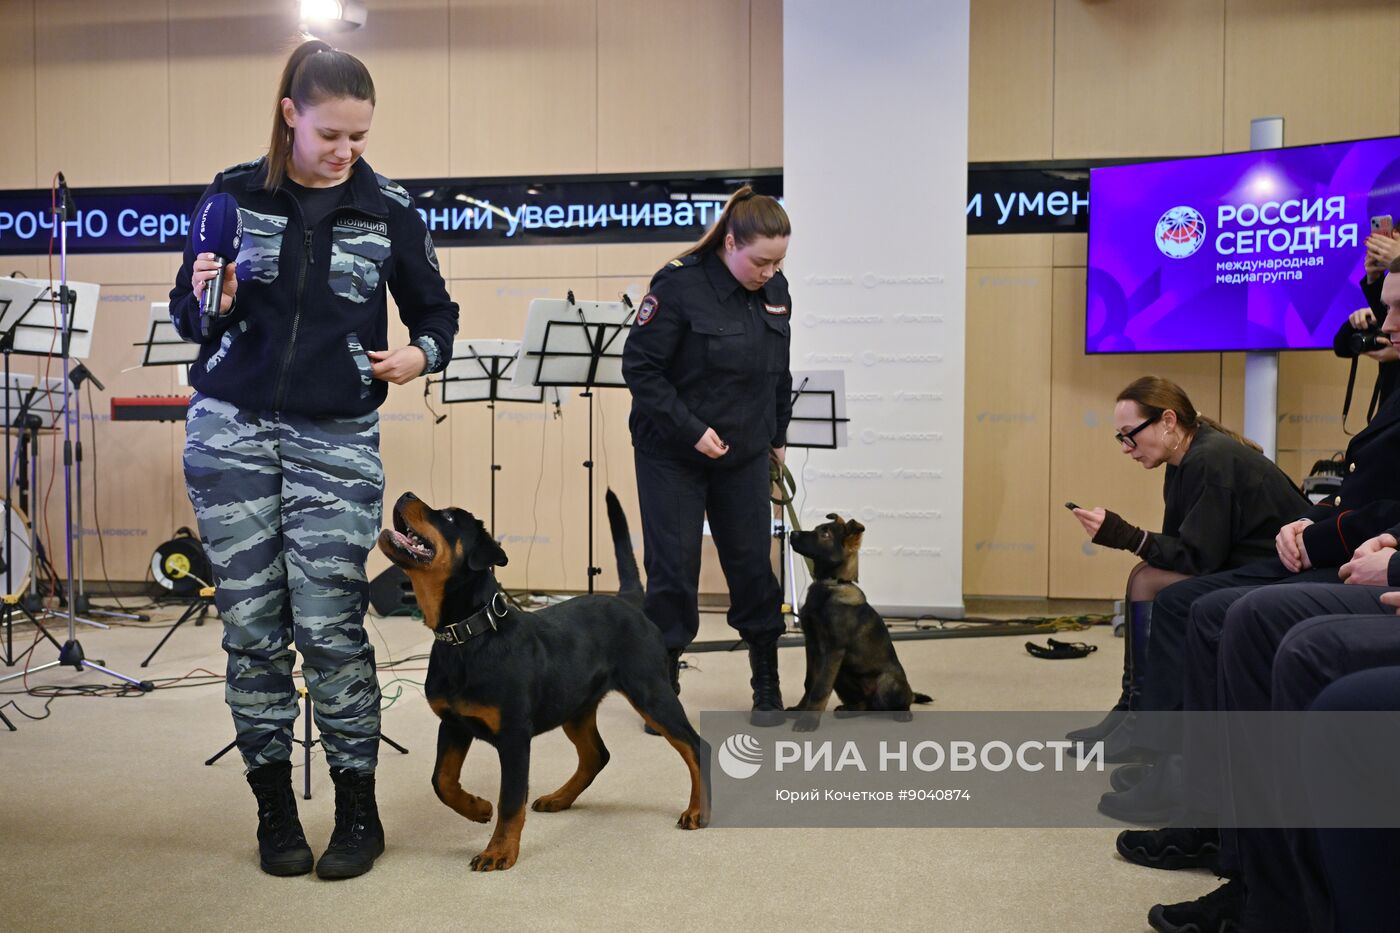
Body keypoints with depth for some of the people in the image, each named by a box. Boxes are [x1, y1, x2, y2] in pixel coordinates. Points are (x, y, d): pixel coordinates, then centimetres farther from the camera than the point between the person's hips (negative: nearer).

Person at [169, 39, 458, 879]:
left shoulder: (389, 209, 0)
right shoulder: (234, 193, 2)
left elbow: (435, 313, 8)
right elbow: (188, 313, 8)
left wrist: (421, 354, -14)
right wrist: (211, 299, -15)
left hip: (337, 441, -1)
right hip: (231, 431, 2)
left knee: (331, 627, -5)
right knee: (252, 628, 3)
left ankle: (359, 814, 10)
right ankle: (276, 811, 17)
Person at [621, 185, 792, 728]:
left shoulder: (775, 291, 2)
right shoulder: (680, 285, -17)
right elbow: (640, 367, -16)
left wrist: (778, 437, 16)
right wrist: (691, 430, -20)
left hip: (744, 458, 5)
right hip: (673, 457, -5)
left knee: (753, 567, 6)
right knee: (673, 572, 0)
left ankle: (767, 688, 20)